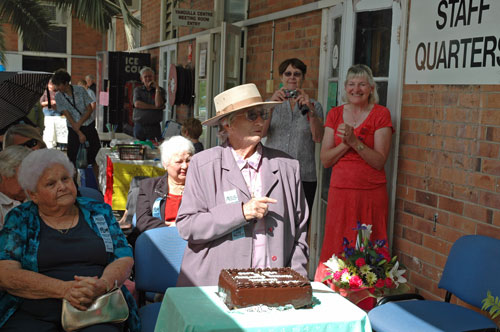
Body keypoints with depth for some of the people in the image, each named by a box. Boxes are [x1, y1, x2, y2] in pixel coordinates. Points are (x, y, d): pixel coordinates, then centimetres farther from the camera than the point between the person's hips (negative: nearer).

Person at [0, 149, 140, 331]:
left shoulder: (99, 212, 12)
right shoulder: (20, 219, 7)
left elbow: (125, 259, 6)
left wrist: (102, 285, -18)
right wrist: (64, 289, -19)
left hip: (96, 311, 1)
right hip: (32, 315, 0)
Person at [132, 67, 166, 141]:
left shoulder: (160, 90, 5)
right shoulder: (137, 90, 9)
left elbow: (158, 104, -11)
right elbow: (137, 104, -8)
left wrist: (157, 88, -8)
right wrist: (154, 107, -11)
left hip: (154, 127, -1)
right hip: (139, 126, 1)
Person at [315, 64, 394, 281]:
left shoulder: (380, 114, 0)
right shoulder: (335, 114, 10)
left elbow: (379, 161, -7)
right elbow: (325, 160, 4)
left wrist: (355, 141, -19)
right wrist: (345, 143, -11)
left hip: (371, 194, -3)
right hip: (339, 192, 3)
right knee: (335, 250, 3)